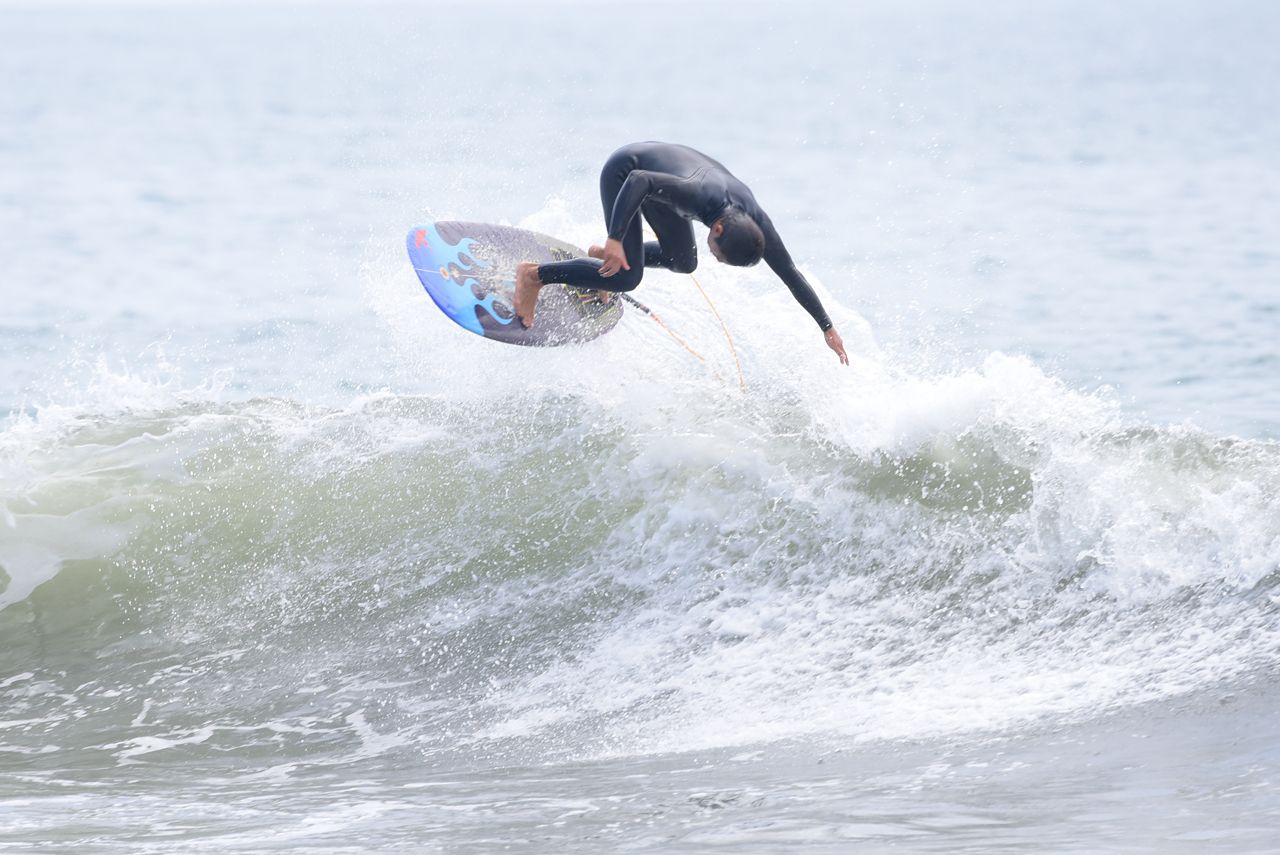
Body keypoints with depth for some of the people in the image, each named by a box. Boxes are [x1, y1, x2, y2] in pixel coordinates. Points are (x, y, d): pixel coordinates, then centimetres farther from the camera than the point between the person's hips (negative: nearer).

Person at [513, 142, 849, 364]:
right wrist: (615, 239, -50)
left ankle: (602, 258, 33)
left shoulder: (756, 223, -21)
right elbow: (638, 180, -42)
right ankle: (535, 275, -5)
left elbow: (791, 275, -12)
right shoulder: (700, 197, -41)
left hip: (654, 172, 7)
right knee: (625, 277, -17)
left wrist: (828, 328, -10)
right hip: (624, 170, -7)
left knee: (683, 263, 14)